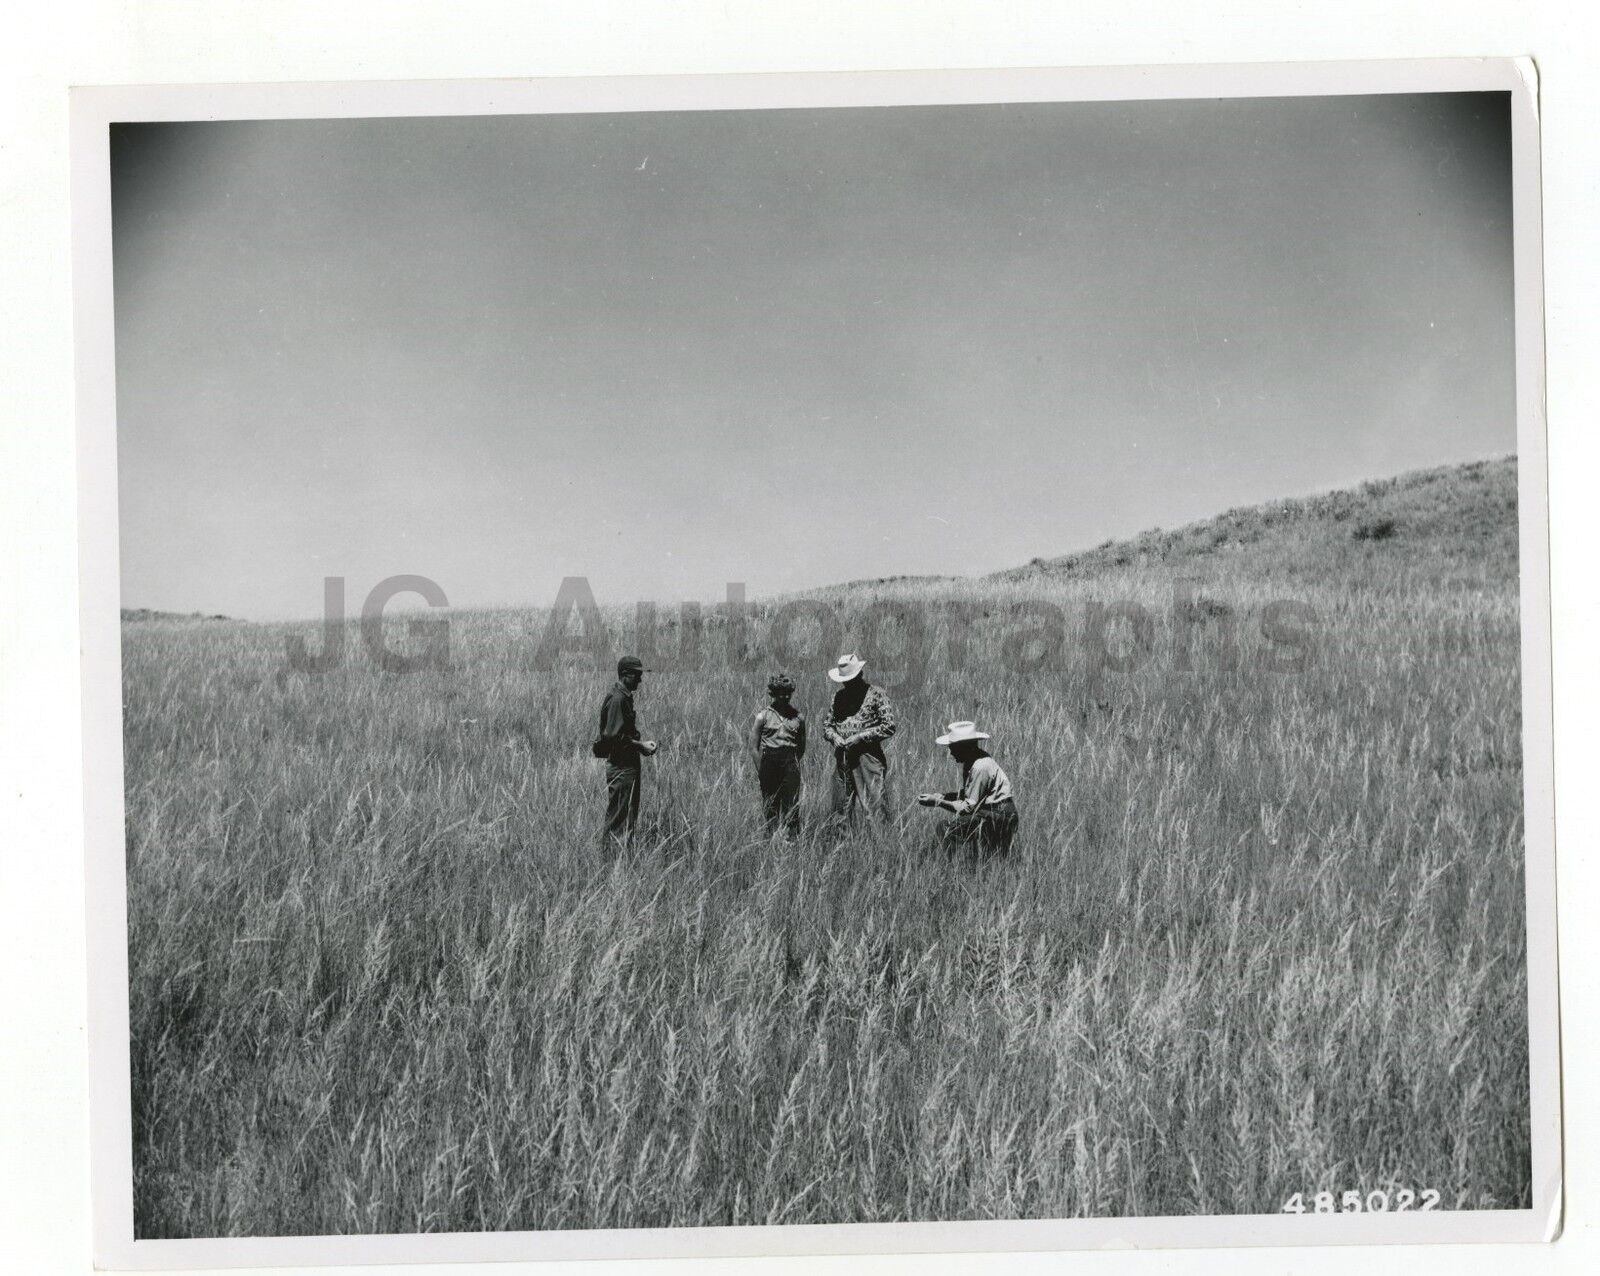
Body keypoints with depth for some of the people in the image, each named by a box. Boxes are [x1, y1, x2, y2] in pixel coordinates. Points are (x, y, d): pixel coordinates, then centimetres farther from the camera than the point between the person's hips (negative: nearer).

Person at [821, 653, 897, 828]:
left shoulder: (876, 694, -3)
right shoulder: (839, 696, 13)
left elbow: (889, 727, -9)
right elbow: (827, 725, 19)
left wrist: (860, 737, -14)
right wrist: (834, 737, -4)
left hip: (869, 759, -5)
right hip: (842, 759, 5)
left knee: (875, 808, -9)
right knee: (841, 810, 7)